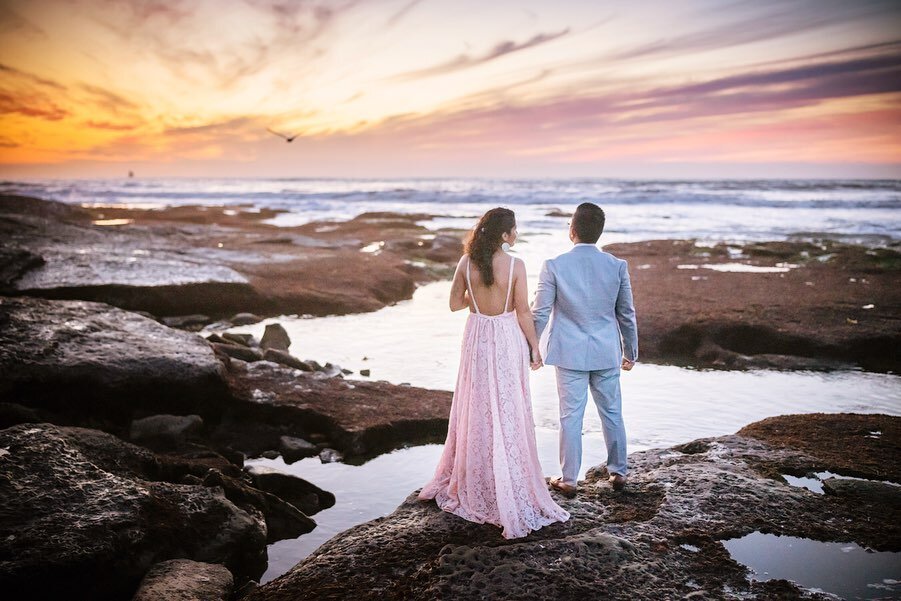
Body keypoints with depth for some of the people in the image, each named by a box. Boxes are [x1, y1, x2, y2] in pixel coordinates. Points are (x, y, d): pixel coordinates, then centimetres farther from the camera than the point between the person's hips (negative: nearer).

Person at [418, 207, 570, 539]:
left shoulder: (466, 262, -6)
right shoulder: (515, 265, -15)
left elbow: (455, 304, 2)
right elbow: (523, 313, -12)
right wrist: (535, 349, -1)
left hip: (477, 339, 3)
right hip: (507, 340, -3)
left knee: (475, 412, 17)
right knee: (508, 416, 4)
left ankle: (471, 484, 31)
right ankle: (511, 492, 10)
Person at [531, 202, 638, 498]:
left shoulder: (553, 266, -12)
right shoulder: (617, 266, -5)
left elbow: (539, 314, -8)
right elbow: (627, 314, 3)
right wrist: (630, 352, 16)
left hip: (570, 354, -2)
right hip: (606, 353, 2)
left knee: (571, 416, 7)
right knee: (612, 413, 16)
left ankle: (569, 480, 16)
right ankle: (618, 472, 30)